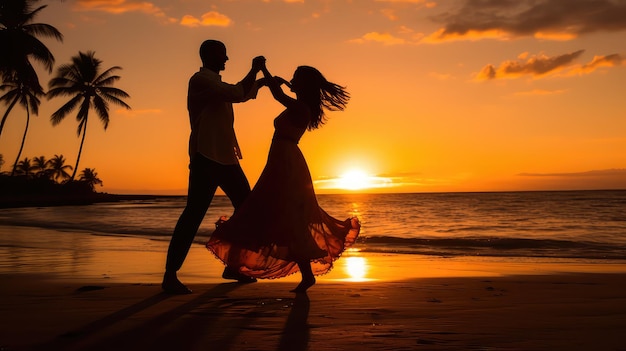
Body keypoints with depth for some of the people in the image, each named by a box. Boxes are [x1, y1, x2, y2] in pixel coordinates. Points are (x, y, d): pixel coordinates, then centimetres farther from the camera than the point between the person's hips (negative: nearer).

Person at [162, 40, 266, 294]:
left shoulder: (214, 83, 23)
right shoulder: (200, 80, -7)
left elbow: (240, 95, 40)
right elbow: (236, 94, -20)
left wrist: (261, 81, 33)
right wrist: (254, 70, -9)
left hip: (225, 157, 10)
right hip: (206, 156, -10)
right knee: (194, 213, -13)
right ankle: (170, 275, -9)